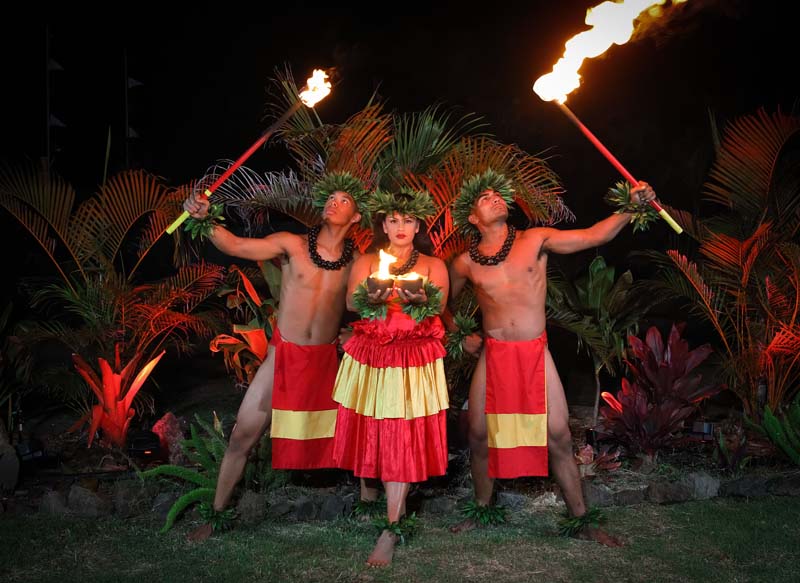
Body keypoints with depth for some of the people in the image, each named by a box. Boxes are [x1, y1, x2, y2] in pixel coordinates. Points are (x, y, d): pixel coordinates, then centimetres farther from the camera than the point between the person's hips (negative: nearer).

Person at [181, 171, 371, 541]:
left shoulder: (357, 261, -1)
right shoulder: (292, 245, -6)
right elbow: (236, 246, -16)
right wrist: (204, 219, -32)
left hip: (327, 360, 1)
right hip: (283, 357, -1)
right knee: (243, 436, 2)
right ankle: (216, 516, 20)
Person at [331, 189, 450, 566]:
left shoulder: (433, 265, 10)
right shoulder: (365, 262, 13)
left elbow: (439, 305, 0)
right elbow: (351, 302, 2)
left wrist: (418, 298, -21)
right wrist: (374, 297, -19)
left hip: (414, 360, -2)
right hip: (370, 357, 2)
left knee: (403, 436, -8)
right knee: (373, 431, 3)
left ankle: (392, 528, -7)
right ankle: (396, 508, 24)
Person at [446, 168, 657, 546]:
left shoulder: (535, 240, 1)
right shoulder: (465, 263, 4)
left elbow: (593, 236, -8)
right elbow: (443, 303, 22)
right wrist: (459, 336, 9)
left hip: (536, 355, -1)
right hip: (492, 356, 1)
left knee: (558, 438, 0)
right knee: (479, 436, 6)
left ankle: (583, 521, 15)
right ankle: (483, 510, 30)